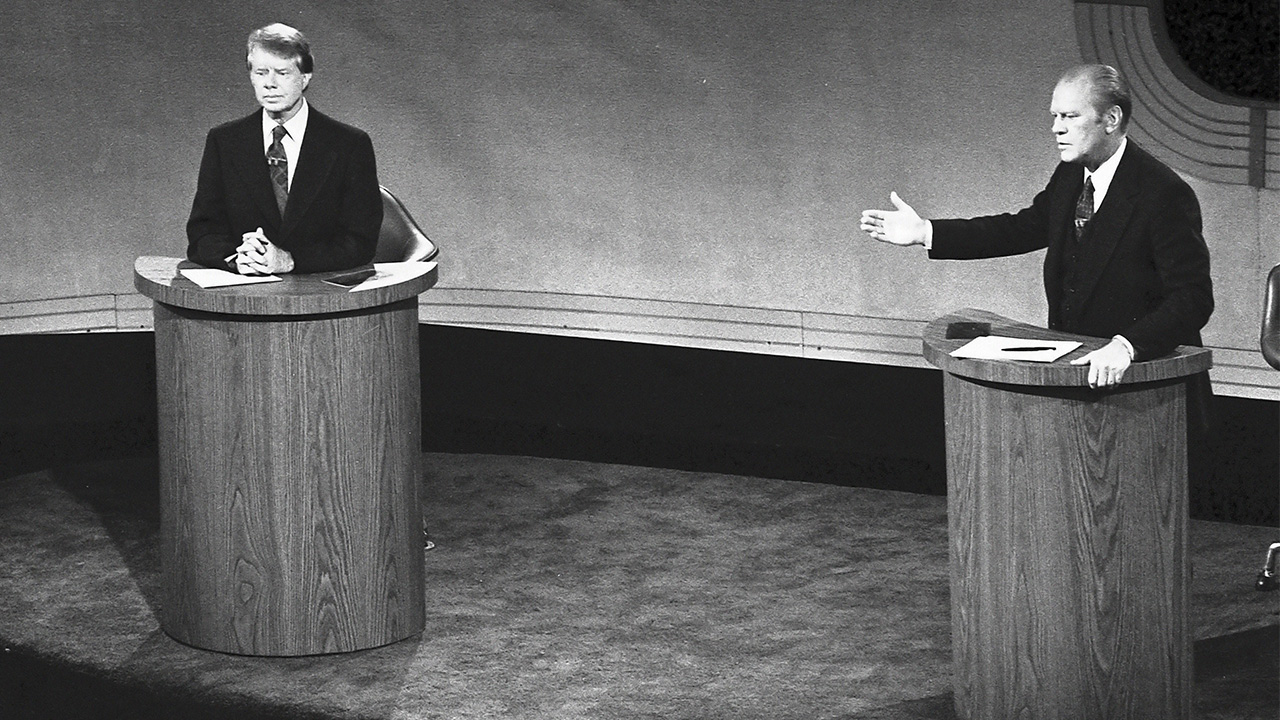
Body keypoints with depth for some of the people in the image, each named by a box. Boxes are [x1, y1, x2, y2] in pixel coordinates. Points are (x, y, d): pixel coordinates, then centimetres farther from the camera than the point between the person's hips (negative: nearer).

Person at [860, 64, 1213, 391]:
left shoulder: (1166, 195, -17)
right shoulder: (1070, 176, 7)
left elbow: (1192, 297, -21)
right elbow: (1024, 228, 21)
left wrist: (1126, 347, -36)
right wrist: (925, 232, 15)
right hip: (1072, 362, 7)